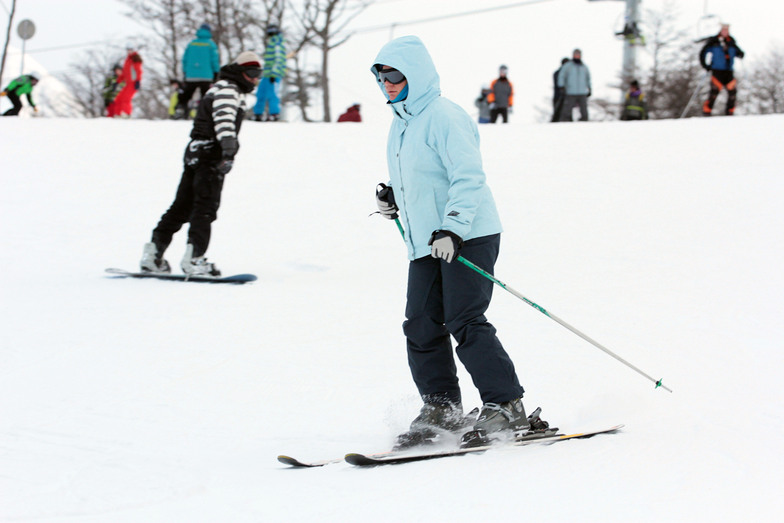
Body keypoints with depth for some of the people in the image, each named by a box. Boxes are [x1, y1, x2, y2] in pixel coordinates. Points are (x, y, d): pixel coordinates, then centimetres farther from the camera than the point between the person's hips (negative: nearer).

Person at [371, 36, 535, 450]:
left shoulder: (443, 117, -12)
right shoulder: (400, 123, 18)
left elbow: (468, 178, -18)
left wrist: (452, 229, -27)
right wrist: (393, 196, 13)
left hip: (468, 237, -9)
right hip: (424, 244, 9)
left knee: (464, 323, -14)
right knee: (421, 328, 3)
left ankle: (507, 407, -8)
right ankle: (441, 409, 11)